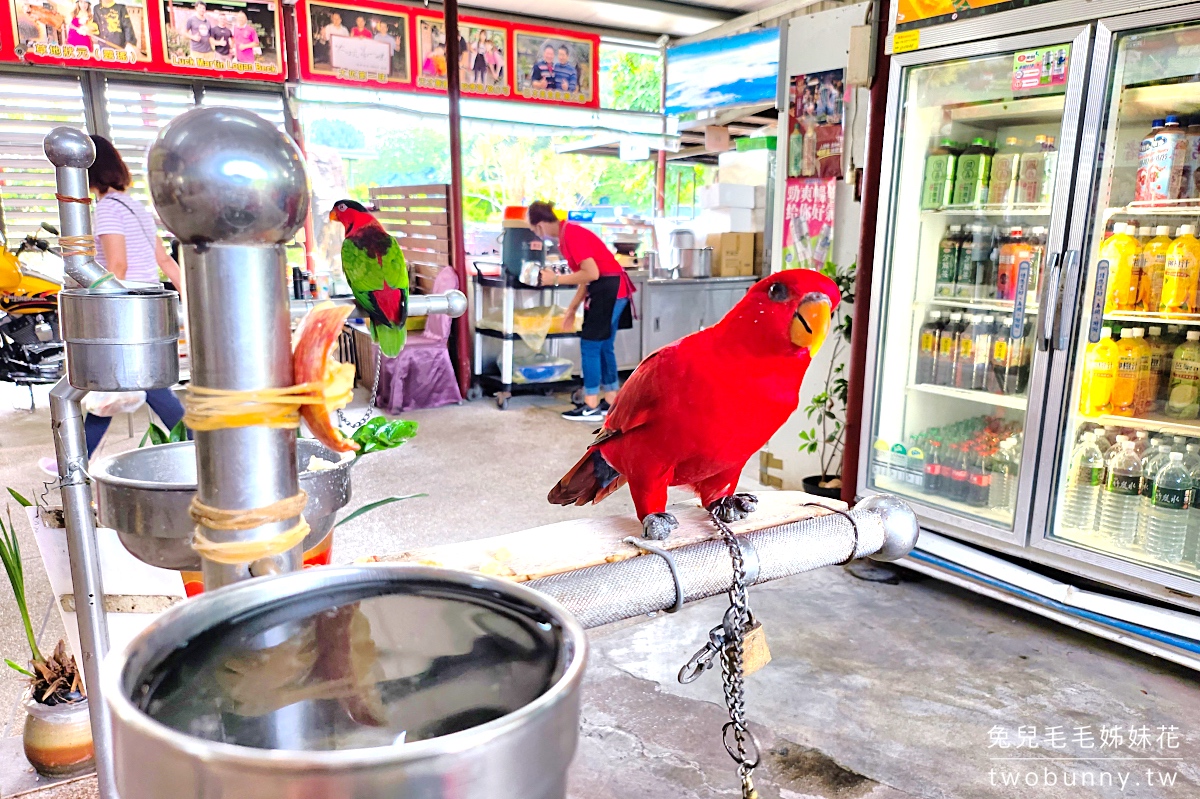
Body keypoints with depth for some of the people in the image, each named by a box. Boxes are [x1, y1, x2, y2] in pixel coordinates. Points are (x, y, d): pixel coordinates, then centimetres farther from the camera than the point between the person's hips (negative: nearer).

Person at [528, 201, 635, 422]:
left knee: (590, 346, -5)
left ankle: (591, 408, 1)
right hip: (606, 290, 10)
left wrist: (556, 279, -14)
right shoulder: (567, 234, 13)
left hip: (609, 290, -10)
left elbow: (591, 273, -23)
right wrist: (572, 308, 16)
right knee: (604, 346, 13)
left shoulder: (571, 234, -18)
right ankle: (610, 402, 20)